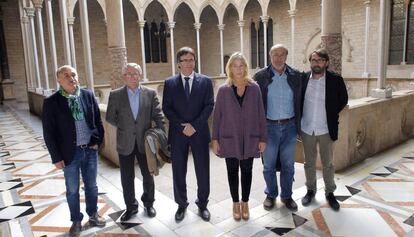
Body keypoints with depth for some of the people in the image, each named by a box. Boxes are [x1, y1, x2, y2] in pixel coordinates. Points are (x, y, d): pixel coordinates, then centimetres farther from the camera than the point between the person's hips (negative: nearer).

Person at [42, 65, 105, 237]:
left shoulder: (88, 95, -2)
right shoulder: (51, 102, -10)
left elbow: (98, 120, 7)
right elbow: (49, 133, -7)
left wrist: (97, 141, -1)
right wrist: (56, 157, -8)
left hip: (90, 150, 3)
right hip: (70, 153, -2)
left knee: (91, 186, 17)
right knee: (72, 190, 13)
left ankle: (93, 215, 38)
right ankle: (76, 221, 33)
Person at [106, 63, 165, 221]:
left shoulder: (150, 93, -2)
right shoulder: (115, 95, -2)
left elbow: (158, 116, -4)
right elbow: (110, 117, 4)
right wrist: (124, 128, 2)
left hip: (145, 141, 0)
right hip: (125, 143, 0)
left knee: (148, 175, 14)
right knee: (127, 178, 11)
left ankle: (148, 203, 35)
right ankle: (131, 207, 31)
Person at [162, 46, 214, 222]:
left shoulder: (205, 81, 3)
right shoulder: (170, 83, 5)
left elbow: (209, 105, -3)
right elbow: (166, 108, 0)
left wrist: (194, 125, -13)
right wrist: (181, 126, -12)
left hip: (199, 133, 0)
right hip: (177, 133, 1)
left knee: (203, 171, 7)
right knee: (178, 171, 9)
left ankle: (202, 204, 26)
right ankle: (181, 204, 28)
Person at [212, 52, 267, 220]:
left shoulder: (254, 88, -2)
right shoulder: (223, 90, -3)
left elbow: (261, 114, 0)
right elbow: (217, 115, 0)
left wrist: (263, 138, -2)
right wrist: (215, 139, -3)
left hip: (250, 139, 1)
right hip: (229, 139, 0)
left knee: (247, 170, 11)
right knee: (232, 171, 10)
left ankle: (245, 203, 30)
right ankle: (236, 203, 28)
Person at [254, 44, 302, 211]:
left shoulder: (296, 76, 2)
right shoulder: (260, 76, -4)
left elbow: (299, 101, 6)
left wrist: (298, 124, 3)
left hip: (289, 126, 2)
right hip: (269, 127, -1)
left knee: (288, 164, 11)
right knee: (269, 164, 10)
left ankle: (286, 196, 29)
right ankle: (271, 195, 29)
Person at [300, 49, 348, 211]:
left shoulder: (335, 80, -7)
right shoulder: (302, 79, -4)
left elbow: (343, 99, 6)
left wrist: (333, 115, 3)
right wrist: (299, 120, 4)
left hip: (326, 129, -1)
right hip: (306, 129, 1)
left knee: (328, 163, 11)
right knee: (309, 162, 14)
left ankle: (330, 192, 28)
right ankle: (310, 190, 31)